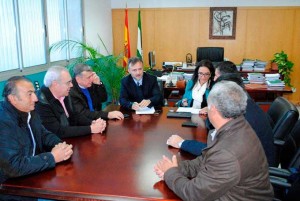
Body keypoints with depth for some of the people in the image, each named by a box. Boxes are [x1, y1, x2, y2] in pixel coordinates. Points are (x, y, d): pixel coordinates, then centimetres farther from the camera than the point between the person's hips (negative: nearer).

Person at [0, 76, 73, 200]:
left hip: (32, 173, 8)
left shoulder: (28, 111, 1)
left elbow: (44, 135, 10)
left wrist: (59, 145, -11)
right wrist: (52, 157, -23)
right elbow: (14, 166, -29)